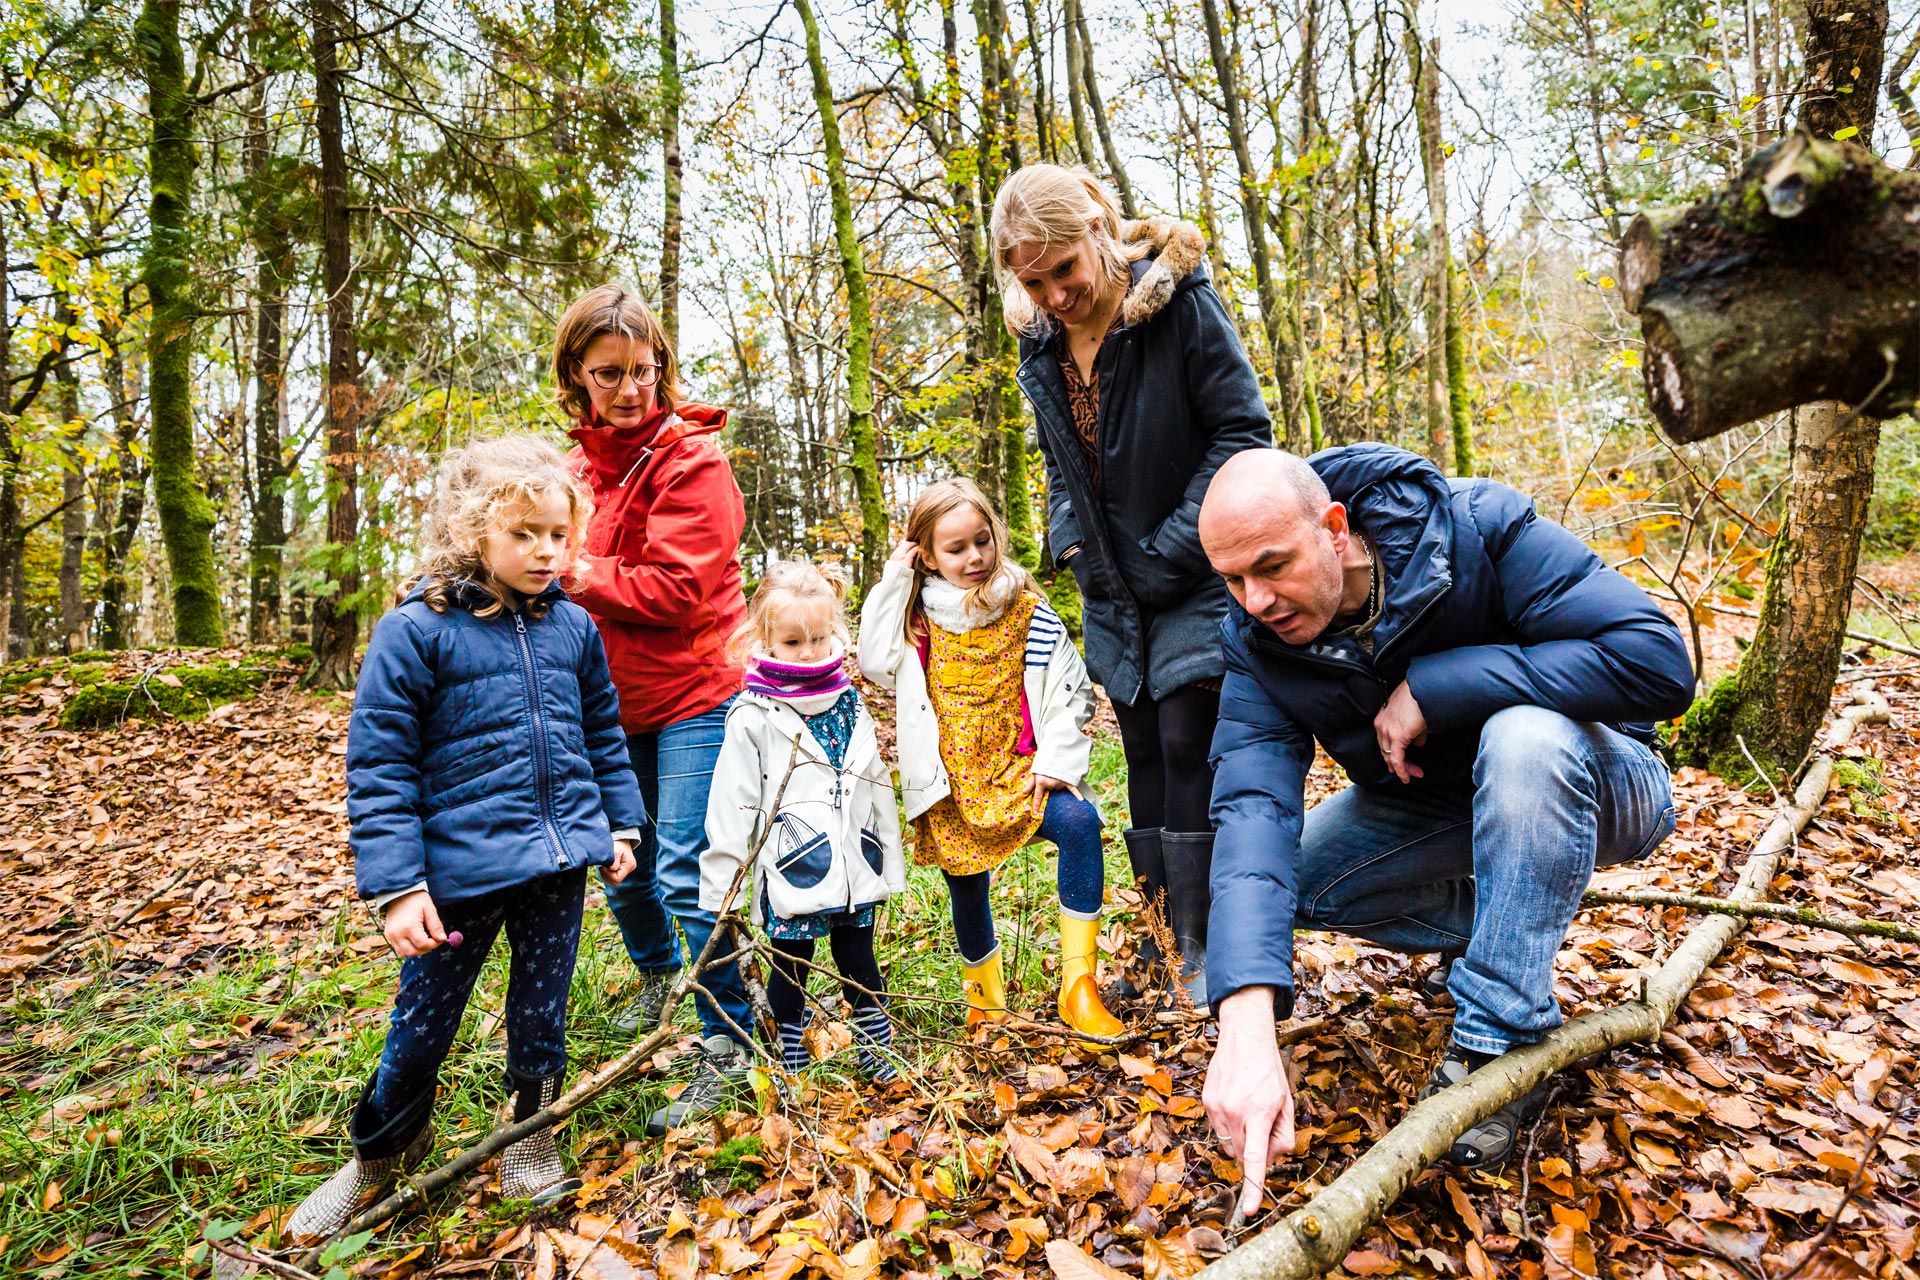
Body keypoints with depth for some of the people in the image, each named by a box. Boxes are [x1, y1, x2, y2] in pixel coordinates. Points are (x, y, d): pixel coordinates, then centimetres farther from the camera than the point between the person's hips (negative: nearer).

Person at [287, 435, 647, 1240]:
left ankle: (530, 1143, 41)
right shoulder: (416, 632, -11)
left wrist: (621, 823, 15)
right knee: (422, 1025, 14)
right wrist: (396, 885, -13)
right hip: (462, 867, -3)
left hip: (561, 861, 3)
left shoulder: (572, 627, 2)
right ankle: (377, 1152, 43)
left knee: (543, 1014, 16)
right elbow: (378, 766, -10)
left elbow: (604, 735, 13)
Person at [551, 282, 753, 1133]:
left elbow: (676, 590, -20)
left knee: (685, 873, -8)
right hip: (615, 697, 7)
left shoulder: (690, 460, -13)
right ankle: (657, 972, 45)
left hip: (694, 695, -7)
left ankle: (727, 1049, 8)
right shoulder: (582, 460, 10)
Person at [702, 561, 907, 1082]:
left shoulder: (850, 705, 4)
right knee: (789, 976, 12)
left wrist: (891, 864, 13)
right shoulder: (753, 717, -10)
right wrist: (723, 885, -10)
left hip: (855, 870, 4)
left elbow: (877, 787, 11)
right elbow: (732, 805, -9)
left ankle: (879, 1055, 36)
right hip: (791, 876, -4)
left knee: (862, 969, 18)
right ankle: (789, 1068, 30)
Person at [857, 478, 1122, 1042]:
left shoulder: (1027, 612, -2)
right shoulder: (918, 616, 2)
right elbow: (877, 662, -15)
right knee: (968, 895, 12)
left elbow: (1072, 693, 0)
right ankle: (986, 997, 41)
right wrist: (893, 578, -11)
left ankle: (1078, 985, -20)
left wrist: (1055, 760, -12)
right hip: (952, 786, 2)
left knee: (1079, 822, -28)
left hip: (1019, 771, -1)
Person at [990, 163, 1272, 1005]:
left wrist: (1170, 550, -17)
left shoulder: (1177, 298, -13)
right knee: (1144, 752, 9)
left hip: (1192, 573, -5)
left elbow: (1243, 429, -13)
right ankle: (1161, 934, 21)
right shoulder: (1039, 341, 4)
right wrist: (1067, 539, -1)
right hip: (1113, 587, 6)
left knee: (1186, 741, -9)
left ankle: (1199, 944, 6)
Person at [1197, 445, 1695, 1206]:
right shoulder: (1256, 640, -20)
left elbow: (1659, 663, -34)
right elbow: (1254, 805, -33)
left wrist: (1433, 688, -35)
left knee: (1522, 738, -37)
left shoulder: (1477, 530, -29)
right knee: (1284, 880, -12)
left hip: (1590, 783, -4)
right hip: (1433, 804, 4)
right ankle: (1501, 926, 11)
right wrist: (1247, 1020, -45)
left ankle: (1501, 1042, -22)